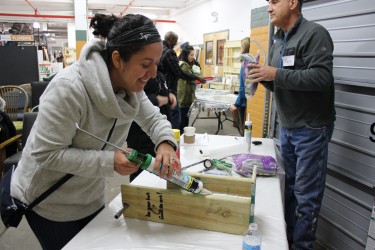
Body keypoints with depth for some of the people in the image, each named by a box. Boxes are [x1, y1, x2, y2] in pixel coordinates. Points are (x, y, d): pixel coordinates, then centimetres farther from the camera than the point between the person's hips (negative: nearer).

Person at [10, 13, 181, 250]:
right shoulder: (68, 89, -33)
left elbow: (154, 118, -1)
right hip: (49, 202, -6)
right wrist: (110, 161, -35)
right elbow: (46, 154, -29)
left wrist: (165, 142, -24)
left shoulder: (130, 85, -10)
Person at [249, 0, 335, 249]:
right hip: (286, 127, 7)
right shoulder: (278, 42, 13)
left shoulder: (314, 33, -11)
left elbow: (322, 77, -23)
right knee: (291, 186, 15)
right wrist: (264, 76, -2)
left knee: (307, 193, 1)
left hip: (311, 129, -7)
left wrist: (276, 74, -24)